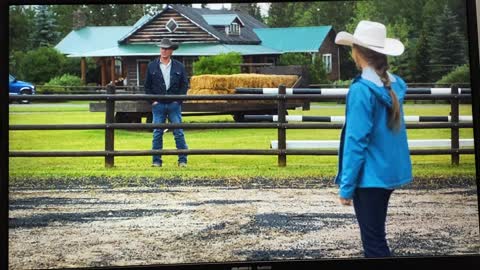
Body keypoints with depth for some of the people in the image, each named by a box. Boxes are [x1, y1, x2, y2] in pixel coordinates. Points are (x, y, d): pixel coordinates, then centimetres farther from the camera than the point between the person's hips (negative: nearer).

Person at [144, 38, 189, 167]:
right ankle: (156, 161, 9)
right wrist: (152, 100, -2)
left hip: (174, 104, 0)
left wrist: (178, 100, -3)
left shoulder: (179, 67, 6)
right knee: (157, 133, 2)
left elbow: (185, 85, 7)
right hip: (158, 104, 0)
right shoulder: (152, 66, 6)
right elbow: (147, 86, 9)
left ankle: (182, 160, 6)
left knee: (179, 133, -1)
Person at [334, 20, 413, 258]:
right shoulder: (394, 84, 4)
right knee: (376, 234, 22)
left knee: (373, 241, 2)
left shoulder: (361, 89, -19)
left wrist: (346, 186, -14)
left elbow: (356, 142, -20)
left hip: (370, 176, -8)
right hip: (390, 172, 8)